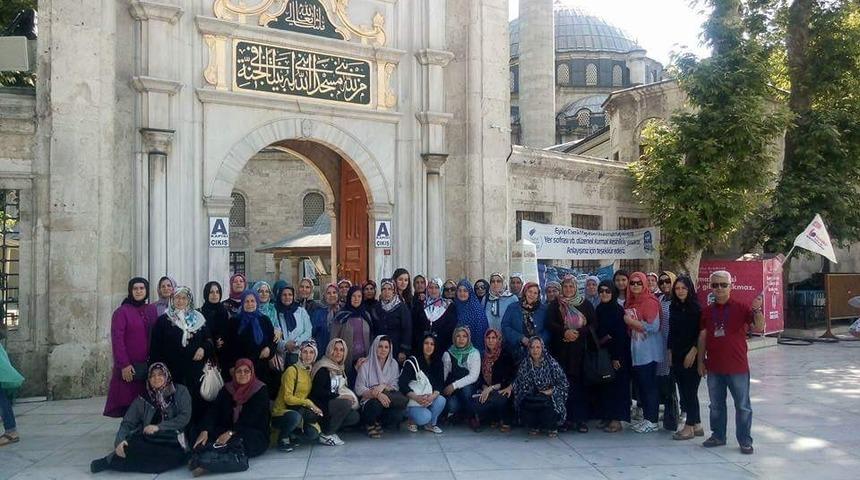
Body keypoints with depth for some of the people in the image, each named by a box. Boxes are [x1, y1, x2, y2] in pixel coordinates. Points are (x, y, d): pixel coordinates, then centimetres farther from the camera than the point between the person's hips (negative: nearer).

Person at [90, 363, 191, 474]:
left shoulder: (180, 391, 7)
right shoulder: (142, 398, 11)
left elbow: (184, 417, -3)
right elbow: (127, 423, 4)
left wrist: (159, 427, -13)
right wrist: (120, 441, -16)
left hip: (173, 442, -1)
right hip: (148, 440, 1)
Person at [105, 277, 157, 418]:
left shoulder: (151, 312, 13)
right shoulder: (121, 312, -2)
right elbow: (117, 340, -8)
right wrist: (124, 365, -14)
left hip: (148, 366, 4)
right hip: (129, 368, -4)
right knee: (128, 404, -6)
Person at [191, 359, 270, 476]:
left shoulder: (261, 390, -4)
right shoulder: (227, 389, 8)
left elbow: (250, 417, -16)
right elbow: (214, 411, -4)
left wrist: (231, 432, -28)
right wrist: (205, 431, -22)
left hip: (255, 434, -4)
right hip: (227, 431, 4)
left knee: (235, 442, -37)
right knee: (209, 434, -25)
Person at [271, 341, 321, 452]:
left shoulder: (311, 371, 9)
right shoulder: (292, 370, -12)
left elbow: (310, 396, 11)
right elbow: (288, 398, -16)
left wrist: (314, 406, -9)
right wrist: (308, 402, -20)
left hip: (299, 410, 6)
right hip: (280, 412, -6)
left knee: (313, 433, -21)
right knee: (295, 416, -39)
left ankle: (289, 433, 9)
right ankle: (282, 438, -9)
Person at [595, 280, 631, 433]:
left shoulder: (618, 310, -10)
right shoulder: (598, 310, 8)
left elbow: (621, 335, -14)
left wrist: (617, 357, -18)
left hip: (617, 353, -6)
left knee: (617, 385, -3)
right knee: (604, 385, 7)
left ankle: (617, 420, 2)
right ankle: (607, 417, 15)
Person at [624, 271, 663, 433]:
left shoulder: (649, 301, -11)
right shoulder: (630, 302, 12)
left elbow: (653, 327, -19)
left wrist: (631, 321, -14)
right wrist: (627, 320, 7)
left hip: (648, 351, -8)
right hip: (636, 350, 8)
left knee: (648, 384, -3)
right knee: (640, 384, 12)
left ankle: (652, 421, 4)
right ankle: (646, 418, 21)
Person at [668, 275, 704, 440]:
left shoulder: (697, 308, -8)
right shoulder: (673, 307, 10)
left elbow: (701, 333, -10)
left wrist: (693, 352, -14)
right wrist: (670, 352, 11)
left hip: (692, 355, -6)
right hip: (677, 356, 6)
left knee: (690, 390, -3)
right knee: (683, 391, 8)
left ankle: (689, 427, 5)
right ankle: (697, 425, 18)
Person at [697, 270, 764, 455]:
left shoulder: (741, 308, -6)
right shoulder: (707, 311, 5)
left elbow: (759, 328, -15)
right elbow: (703, 337, 10)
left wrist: (757, 310, -32)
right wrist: (701, 361, 9)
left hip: (737, 367, -4)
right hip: (714, 368, 4)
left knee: (742, 406, 4)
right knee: (716, 405, 15)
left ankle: (745, 441, 13)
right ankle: (718, 435, 28)